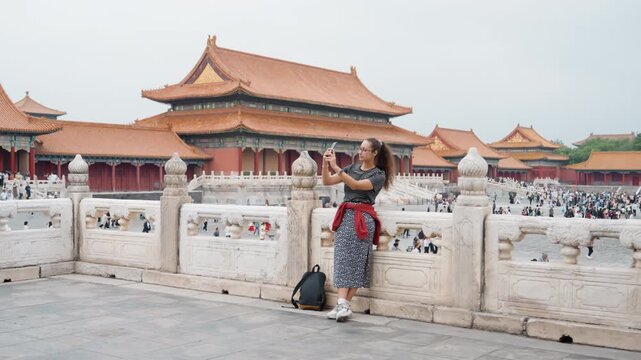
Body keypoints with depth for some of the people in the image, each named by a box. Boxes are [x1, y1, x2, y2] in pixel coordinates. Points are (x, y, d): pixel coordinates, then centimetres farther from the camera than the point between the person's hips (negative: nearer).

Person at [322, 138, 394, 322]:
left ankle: (344, 304, -5)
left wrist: (336, 167, -21)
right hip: (345, 215, 4)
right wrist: (325, 164, -6)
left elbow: (355, 185, -16)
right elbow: (327, 182, 11)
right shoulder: (353, 168, 16)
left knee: (356, 261, -7)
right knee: (343, 259, -5)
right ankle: (342, 304, -9)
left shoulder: (379, 175, 1)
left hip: (363, 218, -4)